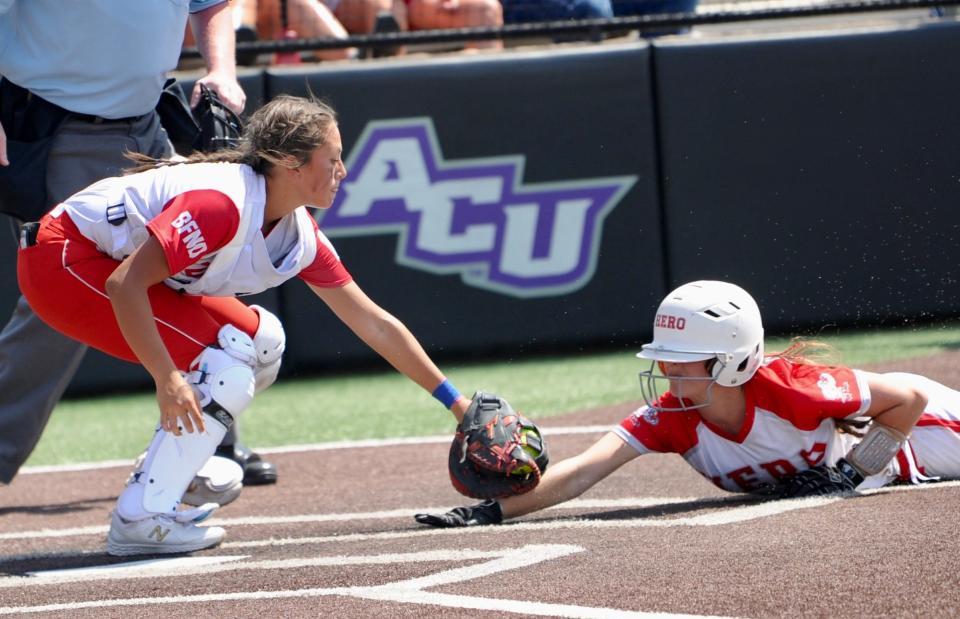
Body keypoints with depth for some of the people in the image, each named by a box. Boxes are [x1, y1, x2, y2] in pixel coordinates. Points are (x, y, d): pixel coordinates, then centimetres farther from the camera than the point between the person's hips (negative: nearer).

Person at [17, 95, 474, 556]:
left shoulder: (300, 237, 0)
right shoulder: (222, 204, -28)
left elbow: (373, 324, 7)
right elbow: (124, 285, -32)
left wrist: (456, 403, 8)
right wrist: (167, 380, -34)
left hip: (117, 262, 9)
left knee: (260, 340, 9)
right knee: (227, 375, -16)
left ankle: (164, 470, 13)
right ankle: (141, 518, -13)